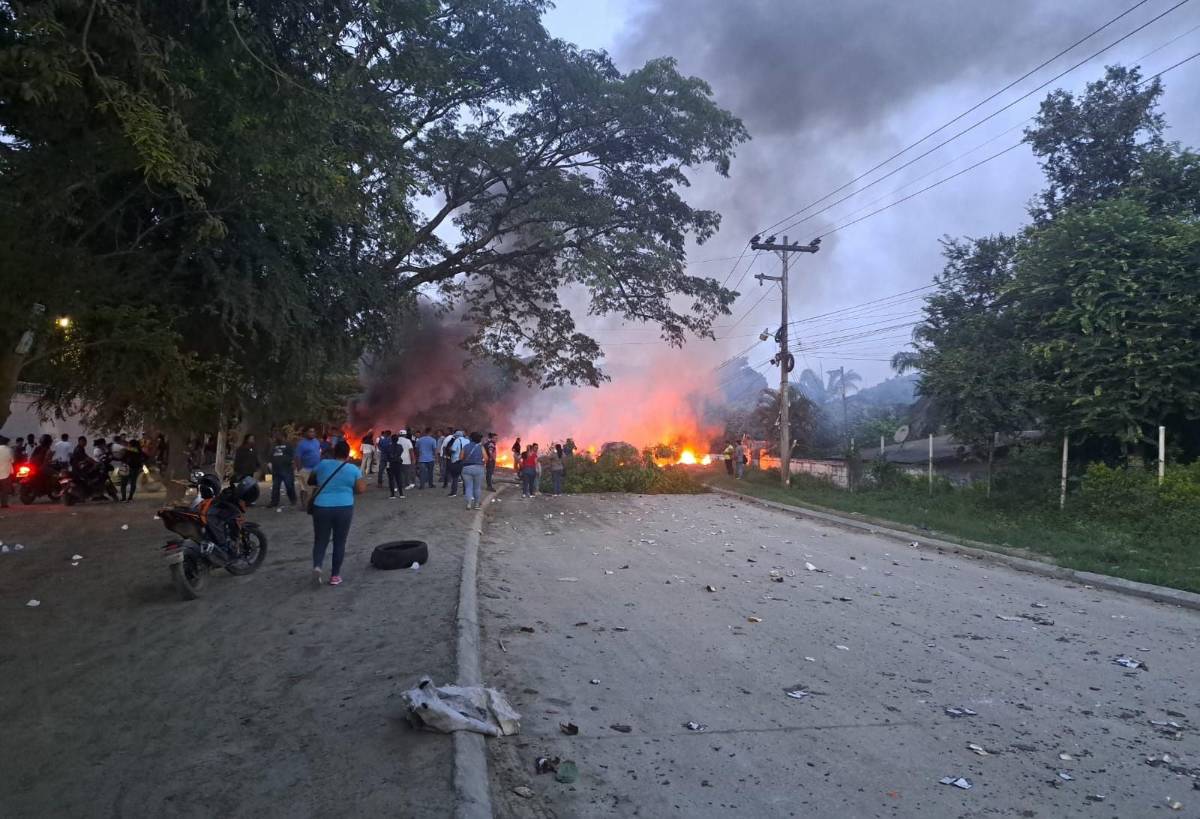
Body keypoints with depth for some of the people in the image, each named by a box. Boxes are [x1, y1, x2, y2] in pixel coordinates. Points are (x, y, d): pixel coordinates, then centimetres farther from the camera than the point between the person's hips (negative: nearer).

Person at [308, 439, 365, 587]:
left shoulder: (322, 464, 3)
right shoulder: (353, 469, -1)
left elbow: (310, 482, 13)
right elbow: (361, 489, -4)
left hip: (321, 508, 1)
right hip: (344, 509, -1)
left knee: (320, 540, 10)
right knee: (339, 542, 10)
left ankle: (317, 566, -15)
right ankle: (335, 575, 11)